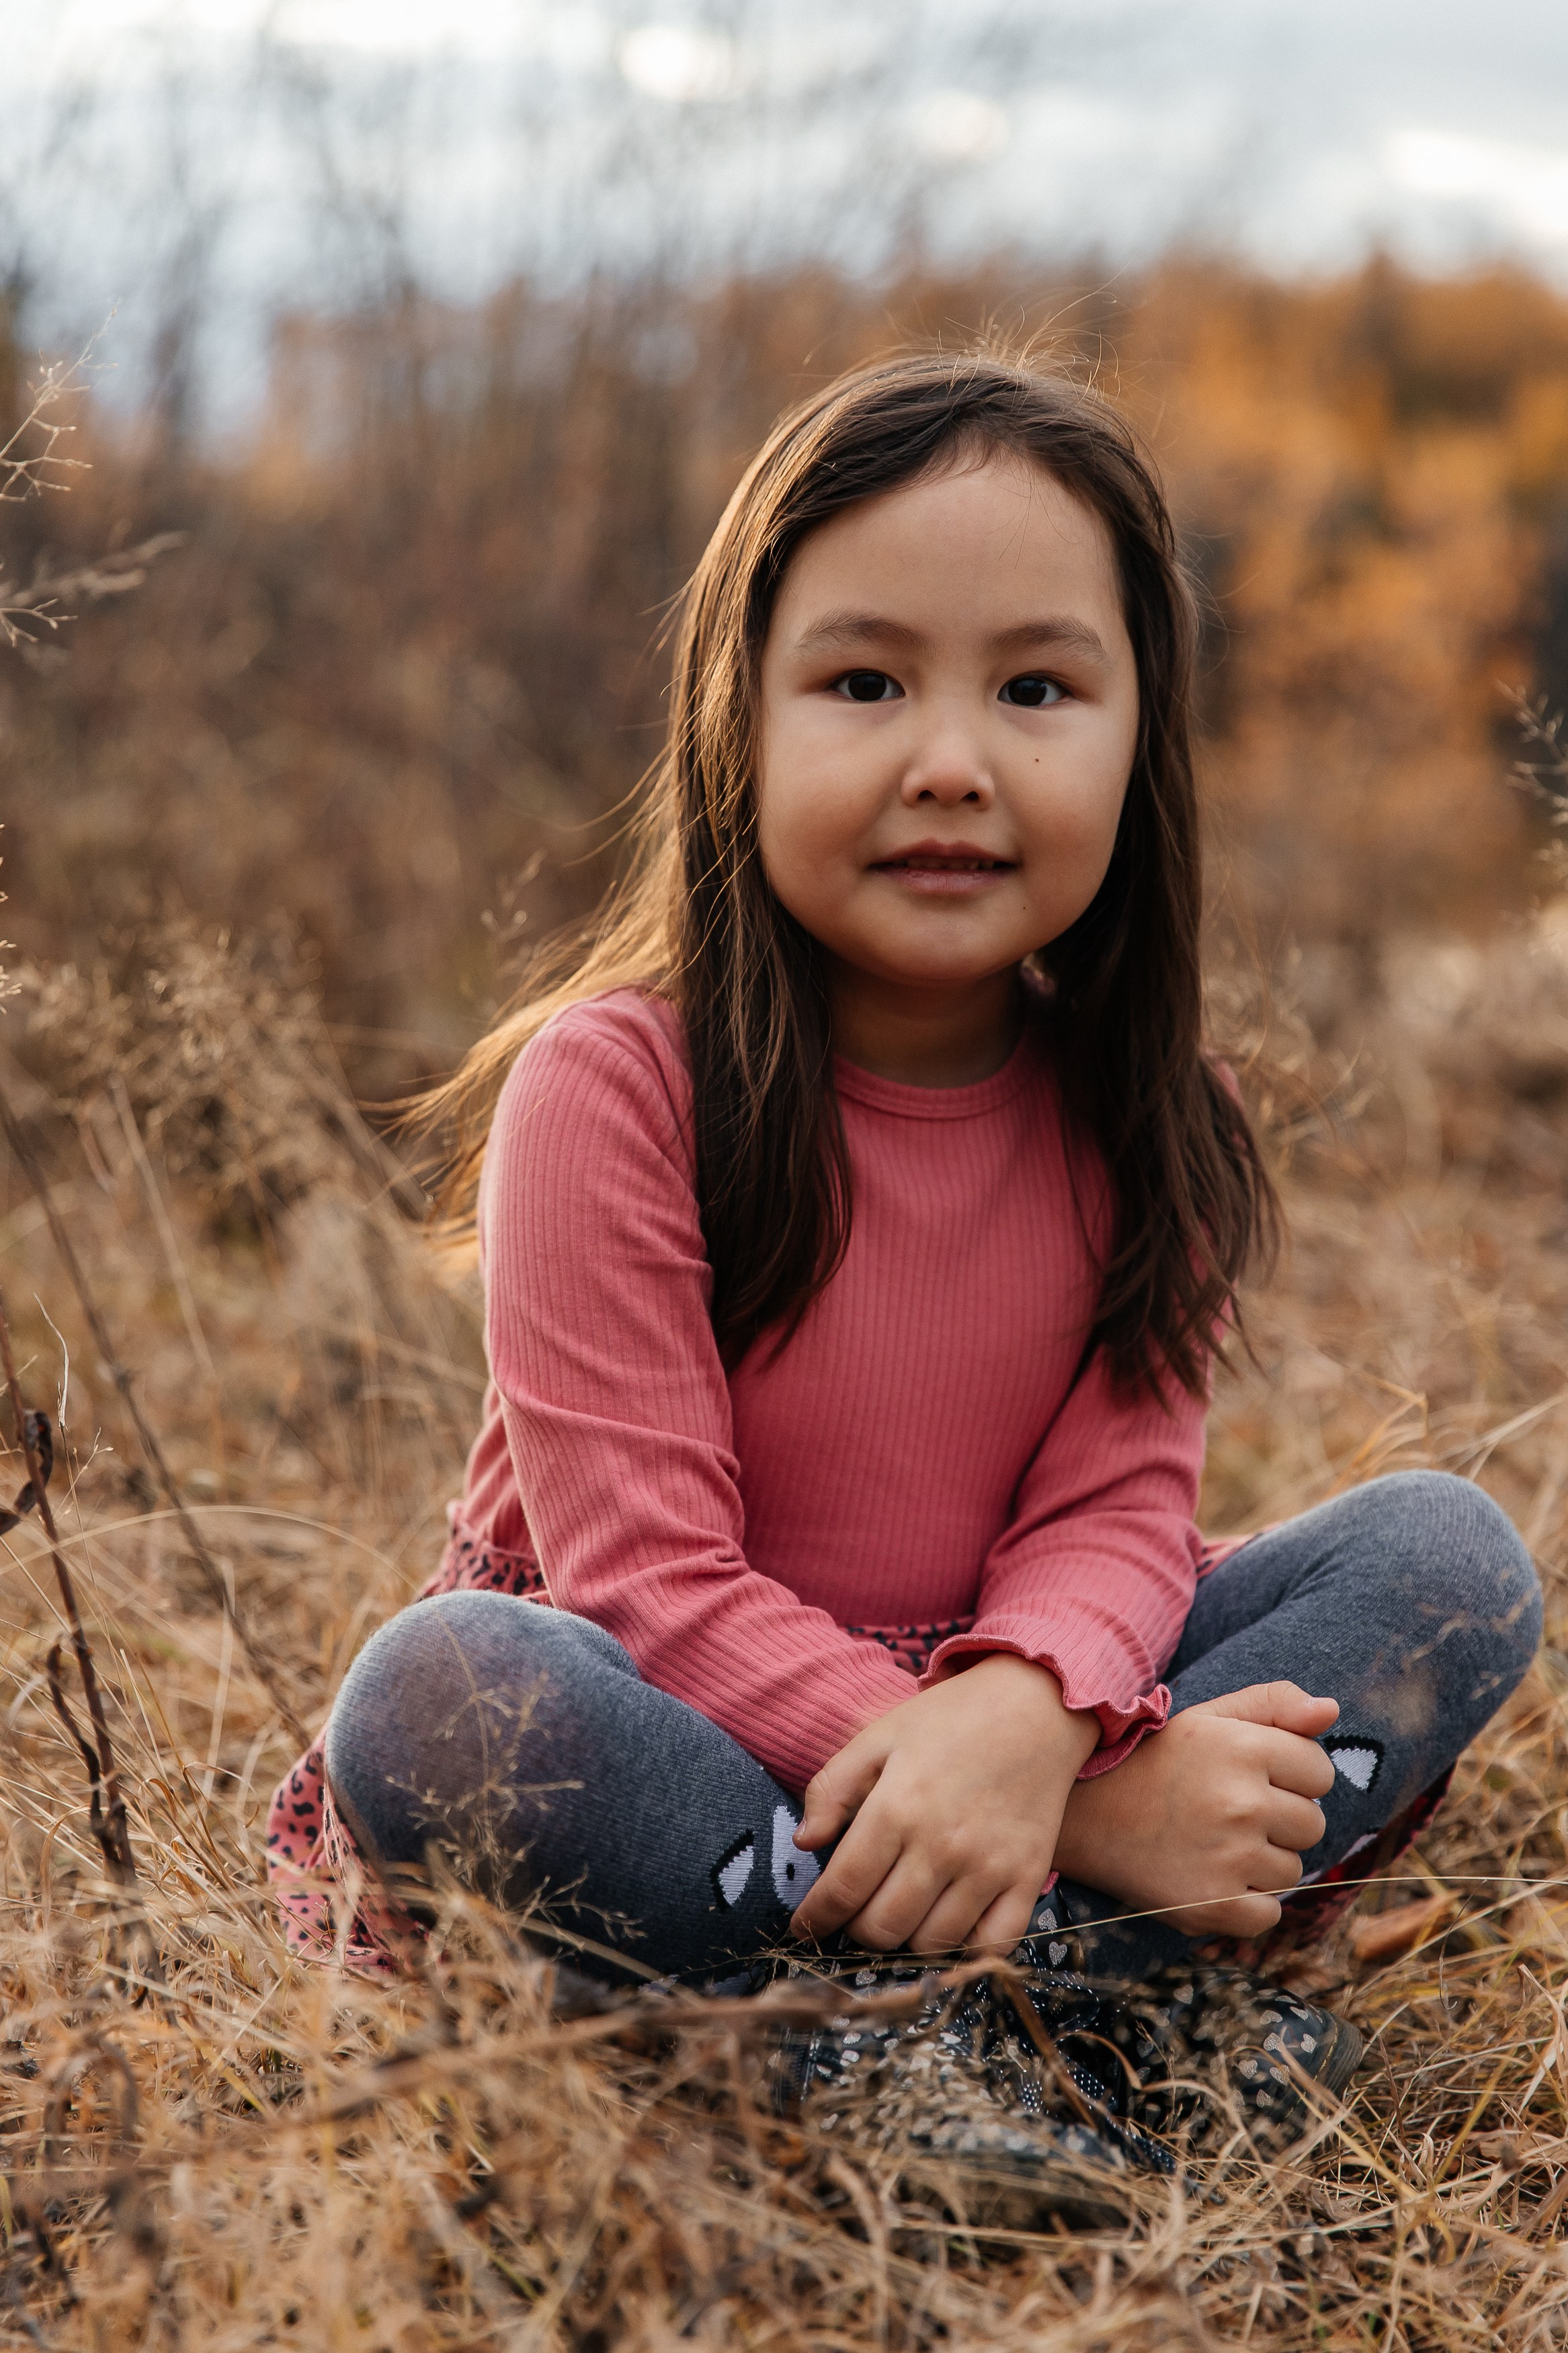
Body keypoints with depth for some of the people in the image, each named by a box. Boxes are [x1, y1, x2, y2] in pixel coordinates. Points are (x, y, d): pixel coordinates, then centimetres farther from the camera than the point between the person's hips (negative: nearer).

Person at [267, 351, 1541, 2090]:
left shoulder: (1137, 1111, -2)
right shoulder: (608, 1088, -16)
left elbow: (1116, 1505, -8)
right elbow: (648, 1582, -21)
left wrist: (1025, 1715, -34)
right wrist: (1089, 1806, -29)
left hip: (1011, 1702, 4)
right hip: (674, 1724, -4)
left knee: (1450, 1555, -12)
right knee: (437, 1690, -36)